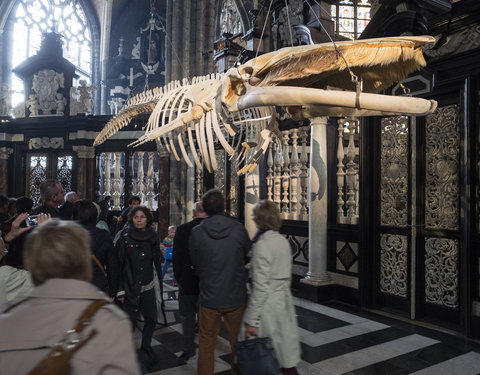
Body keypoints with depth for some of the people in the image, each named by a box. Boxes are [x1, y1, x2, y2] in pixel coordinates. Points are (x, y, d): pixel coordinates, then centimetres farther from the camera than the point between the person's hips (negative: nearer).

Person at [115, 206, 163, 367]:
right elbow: (118, 265, -7)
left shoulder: (152, 236, 2)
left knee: (151, 319, 6)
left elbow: (157, 261, 7)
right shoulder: (124, 238, -8)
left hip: (147, 286, 3)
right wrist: (120, 290, -9)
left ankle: (146, 345, 31)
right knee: (130, 321, 6)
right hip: (130, 287, -3)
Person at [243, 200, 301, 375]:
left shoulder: (262, 245, -19)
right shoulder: (283, 241, 5)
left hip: (268, 305, -8)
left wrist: (252, 320, -15)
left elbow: (261, 286, -20)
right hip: (284, 300, 8)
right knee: (286, 356, 17)